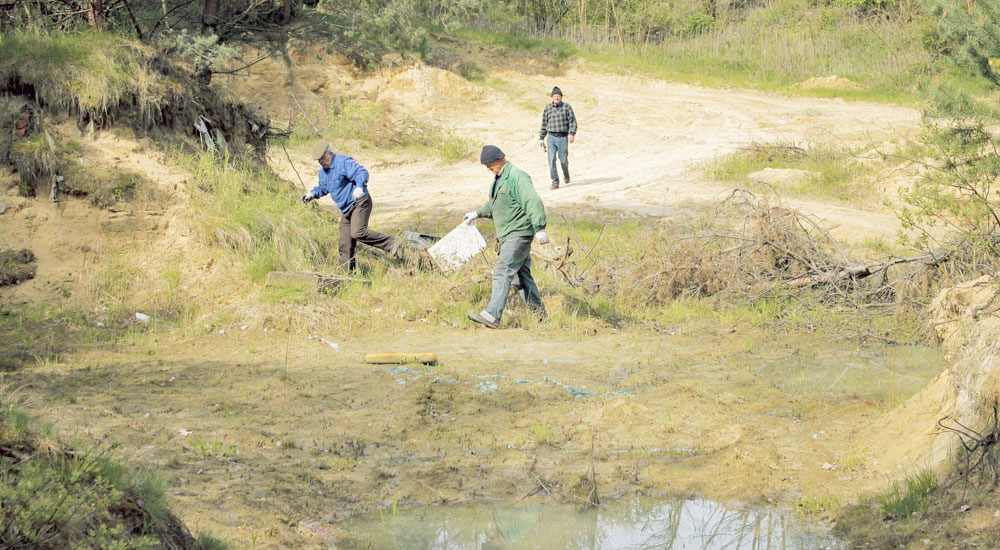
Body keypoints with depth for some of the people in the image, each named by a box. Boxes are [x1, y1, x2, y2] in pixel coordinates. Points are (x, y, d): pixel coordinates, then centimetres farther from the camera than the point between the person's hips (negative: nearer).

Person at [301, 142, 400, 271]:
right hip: (346, 209, 9)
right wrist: (312, 194, 10)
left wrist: (359, 186, -45)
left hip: (360, 203, -9)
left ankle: (391, 242, -17)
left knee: (358, 233, -27)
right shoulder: (323, 171, 13)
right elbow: (323, 188, 30)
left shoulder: (344, 162, -15)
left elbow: (362, 172, -26)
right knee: (345, 244, 4)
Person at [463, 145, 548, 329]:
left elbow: (533, 202, -22)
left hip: (519, 234, -10)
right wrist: (477, 213, 24)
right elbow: (493, 204, 33)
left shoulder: (517, 177, -15)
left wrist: (539, 228, -27)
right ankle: (539, 312, 22)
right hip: (508, 235, 10)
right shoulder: (499, 178, 17)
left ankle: (492, 315, -22)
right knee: (522, 274, 14)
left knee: (503, 272, -16)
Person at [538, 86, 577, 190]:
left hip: (563, 137, -2)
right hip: (551, 137, 2)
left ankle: (566, 175, 31)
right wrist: (541, 138, 15)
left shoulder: (566, 107, 1)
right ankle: (555, 181, -3)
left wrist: (572, 134, -16)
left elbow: (573, 121, -2)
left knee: (563, 160, 1)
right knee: (551, 160, -8)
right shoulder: (547, 108, 9)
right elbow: (544, 124, 16)